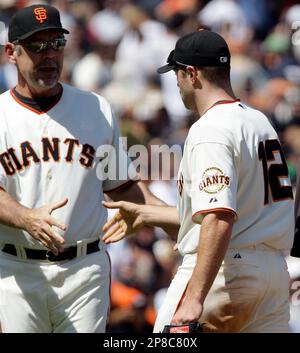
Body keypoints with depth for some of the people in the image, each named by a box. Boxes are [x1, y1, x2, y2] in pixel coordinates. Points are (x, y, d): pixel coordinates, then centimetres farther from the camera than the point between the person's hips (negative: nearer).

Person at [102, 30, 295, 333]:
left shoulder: (209, 130, -13)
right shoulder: (259, 121, 16)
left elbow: (219, 220, -25)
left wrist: (194, 298, -31)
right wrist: (144, 214, 33)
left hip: (224, 272, -9)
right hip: (274, 270, 9)